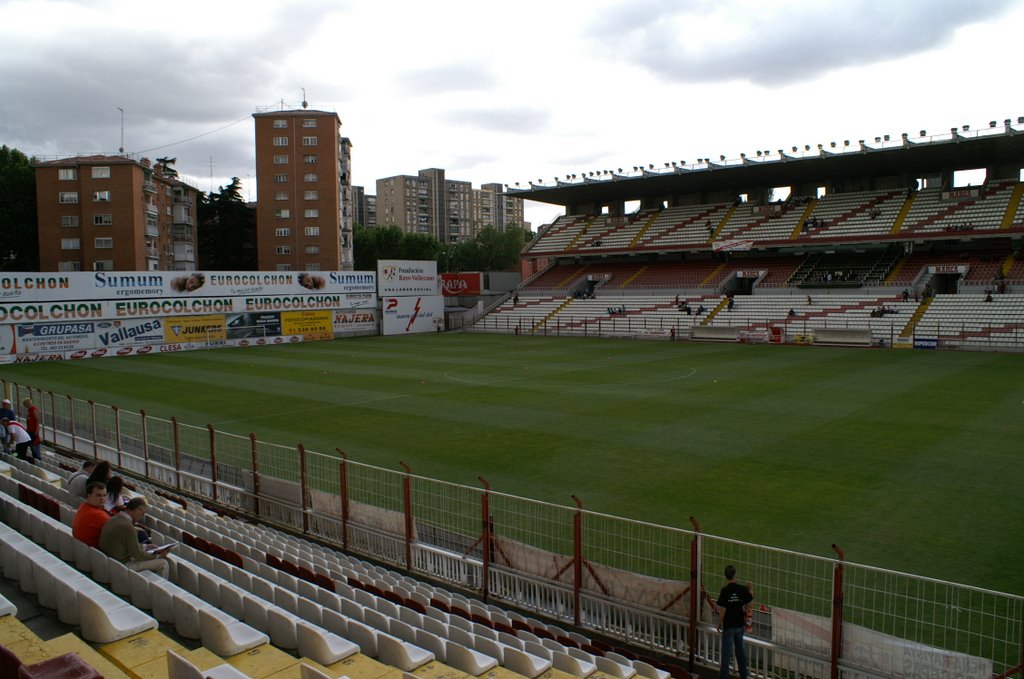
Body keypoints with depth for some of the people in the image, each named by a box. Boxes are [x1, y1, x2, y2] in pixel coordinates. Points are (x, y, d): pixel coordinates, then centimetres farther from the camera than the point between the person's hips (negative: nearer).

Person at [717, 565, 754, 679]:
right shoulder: (743, 589, -9)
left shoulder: (725, 591, -19)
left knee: (727, 652, 7)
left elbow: (722, 610, -17)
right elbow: (748, 605, 2)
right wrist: (750, 590, 11)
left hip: (728, 626, -4)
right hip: (740, 624, 4)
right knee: (740, 649, 20)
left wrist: (719, 623, -2)